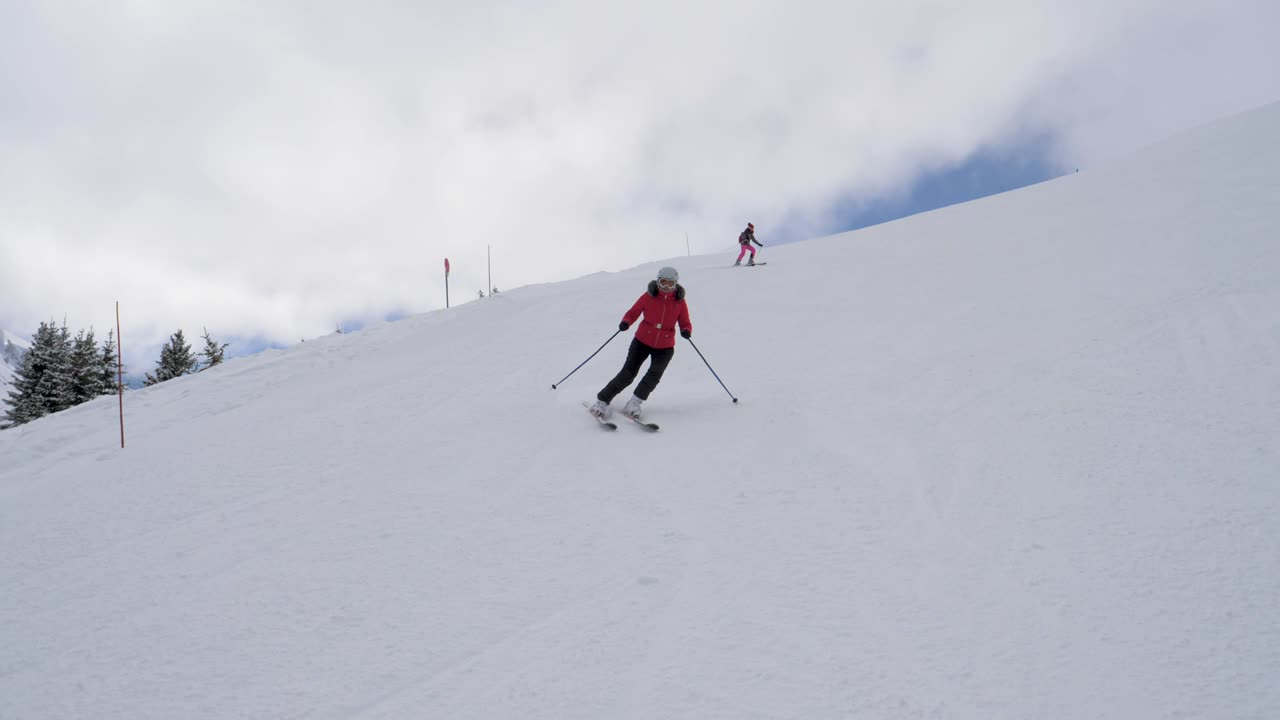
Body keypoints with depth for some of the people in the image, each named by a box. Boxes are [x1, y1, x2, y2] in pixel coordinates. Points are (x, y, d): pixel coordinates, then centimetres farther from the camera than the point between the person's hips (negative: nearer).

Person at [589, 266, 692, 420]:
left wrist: (686, 331, -23)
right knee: (628, 373, -6)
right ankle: (602, 401, 2)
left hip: (664, 347, 1)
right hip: (642, 341, -1)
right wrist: (625, 322, -24)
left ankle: (634, 403, -8)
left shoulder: (680, 302, -5)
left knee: (655, 373, -19)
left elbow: (685, 323, 0)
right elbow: (633, 312, -3)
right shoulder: (649, 296, -8)